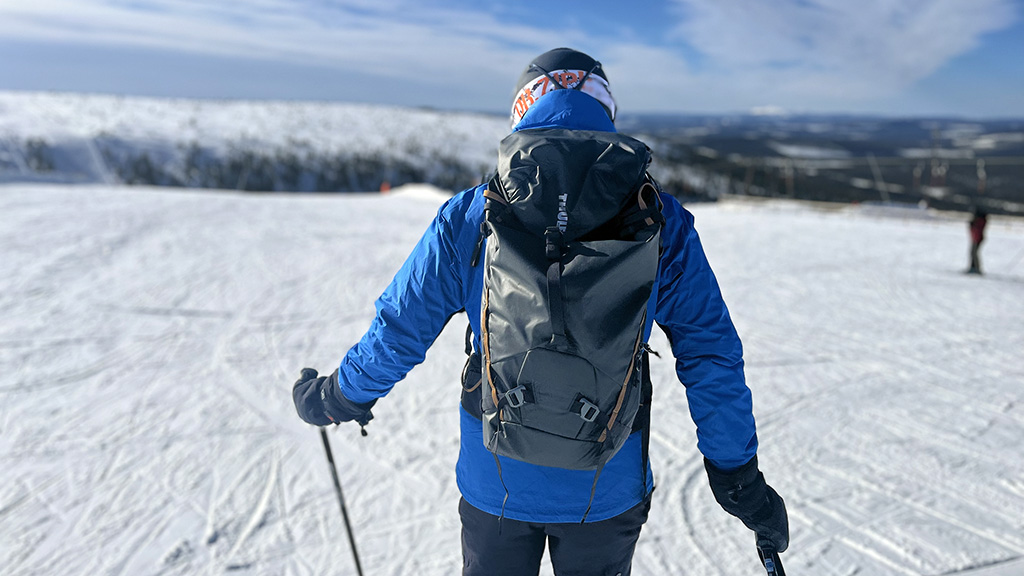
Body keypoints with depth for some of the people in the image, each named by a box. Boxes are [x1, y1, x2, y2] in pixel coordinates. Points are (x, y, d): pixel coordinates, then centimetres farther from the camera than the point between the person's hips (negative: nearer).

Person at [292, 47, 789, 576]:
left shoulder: (471, 216, -11)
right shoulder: (659, 223, -10)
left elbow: (399, 330, -4)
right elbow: (710, 356, -7)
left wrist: (336, 398, 15)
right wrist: (739, 480, 5)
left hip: (494, 482, 0)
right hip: (608, 489, 0)